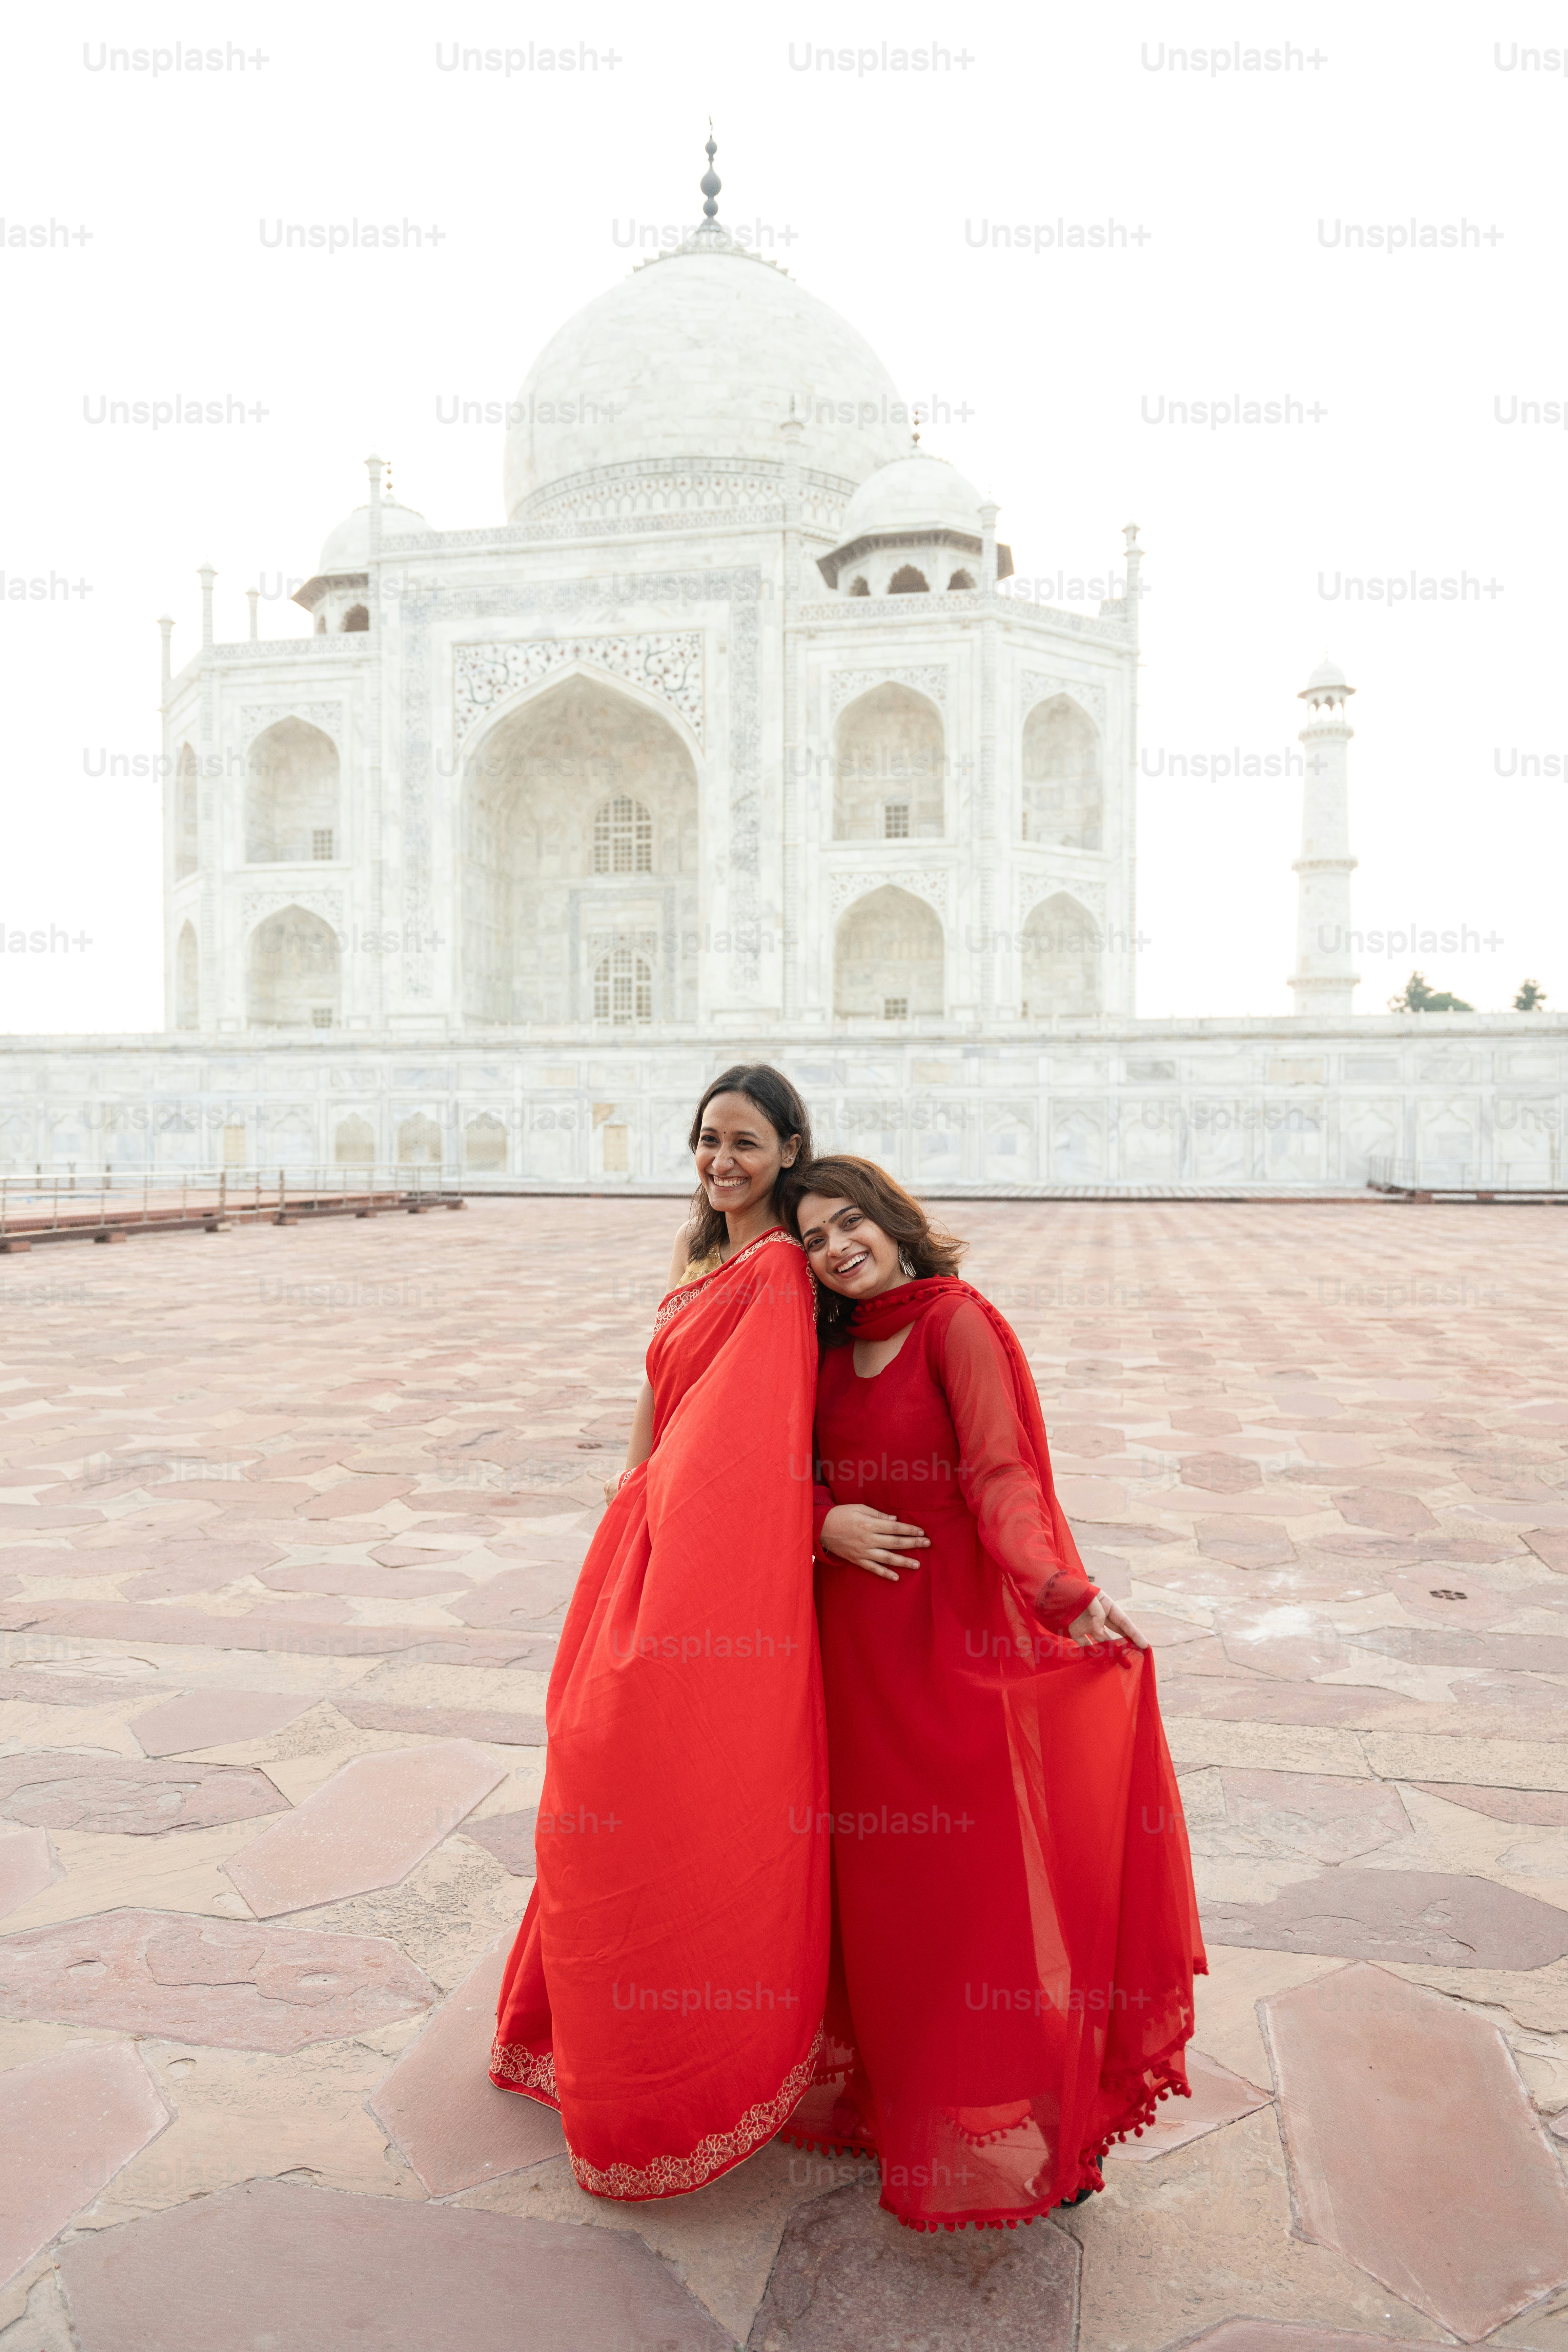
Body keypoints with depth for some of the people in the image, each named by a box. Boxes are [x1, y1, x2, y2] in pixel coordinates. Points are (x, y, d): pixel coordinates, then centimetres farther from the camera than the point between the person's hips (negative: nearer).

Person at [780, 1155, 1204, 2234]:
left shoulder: (956, 1321, -11)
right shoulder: (833, 1346, 9)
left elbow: (1000, 1475, -21)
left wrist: (1056, 1587, -36)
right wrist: (824, 1521, -11)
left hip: (957, 1629, -5)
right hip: (858, 1636, 6)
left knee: (974, 1872, -1)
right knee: (880, 1878, 12)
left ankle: (1021, 2123, 16)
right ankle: (887, 2090, 30)